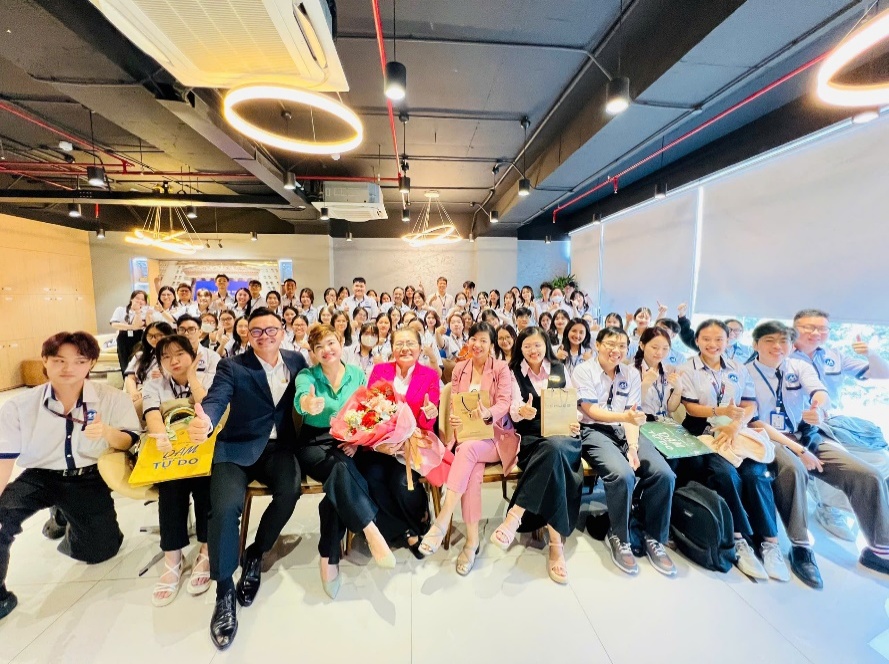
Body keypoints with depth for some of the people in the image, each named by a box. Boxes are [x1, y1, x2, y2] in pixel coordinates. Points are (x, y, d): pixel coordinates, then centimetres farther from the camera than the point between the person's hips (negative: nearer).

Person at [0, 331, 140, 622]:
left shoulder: (112, 398, -11)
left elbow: (129, 443, -11)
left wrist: (107, 432, -33)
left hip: (88, 479, -1)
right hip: (39, 477, 1)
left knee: (99, 550, -2)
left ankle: (66, 520, 33)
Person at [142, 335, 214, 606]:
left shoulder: (208, 379, 7)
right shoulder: (154, 386, 9)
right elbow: (153, 417, -10)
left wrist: (192, 375, -6)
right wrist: (161, 437, -33)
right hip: (168, 451, 1)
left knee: (202, 476, -32)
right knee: (172, 479, -31)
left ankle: (207, 551, -20)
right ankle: (172, 558, -23)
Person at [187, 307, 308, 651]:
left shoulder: (296, 361, 5)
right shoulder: (232, 366, -5)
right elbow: (216, 399, -21)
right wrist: (204, 422, -43)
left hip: (279, 446, 2)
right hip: (238, 448, -1)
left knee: (290, 492, -25)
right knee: (225, 507, -24)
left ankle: (254, 555, 4)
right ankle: (224, 593, -1)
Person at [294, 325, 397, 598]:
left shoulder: (357, 374, 4)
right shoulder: (306, 375, -2)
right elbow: (300, 398, -26)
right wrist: (307, 404, -51)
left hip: (347, 443, 2)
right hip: (314, 443, -1)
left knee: (338, 483, -28)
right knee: (341, 470, -33)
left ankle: (328, 559, -13)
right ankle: (372, 532, -27)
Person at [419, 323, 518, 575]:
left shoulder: (501, 368, 3)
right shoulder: (459, 369, 13)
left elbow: (504, 402, -9)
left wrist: (488, 414, -30)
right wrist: (453, 419, -11)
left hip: (494, 435, -2)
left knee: (468, 449, -35)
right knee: (473, 468, -29)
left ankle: (442, 521, -33)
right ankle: (472, 539, -21)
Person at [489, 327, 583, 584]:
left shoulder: (560, 370, 14)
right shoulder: (514, 373, 8)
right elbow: (513, 409, -5)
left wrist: (575, 424, -10)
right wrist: (521, 411, -30)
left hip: (562, 436, 1)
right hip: (530, 438, -1)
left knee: (554, 449, -36)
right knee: (554, 461, -34)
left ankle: (516, 515, -35)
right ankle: (556, 542, -27)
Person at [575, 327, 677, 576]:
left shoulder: (631, 374, 10)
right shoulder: (583, 371, -3)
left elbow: (632, 416, 1)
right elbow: (591, 411, -12)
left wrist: (632, 446, -15)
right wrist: (625, 416, -27)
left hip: (625, 431, 5)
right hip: (594, 431, -5)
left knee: (664, 474, -19)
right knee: (622, 474, -31)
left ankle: (653, 538, 4)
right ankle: (619, 538, -4)